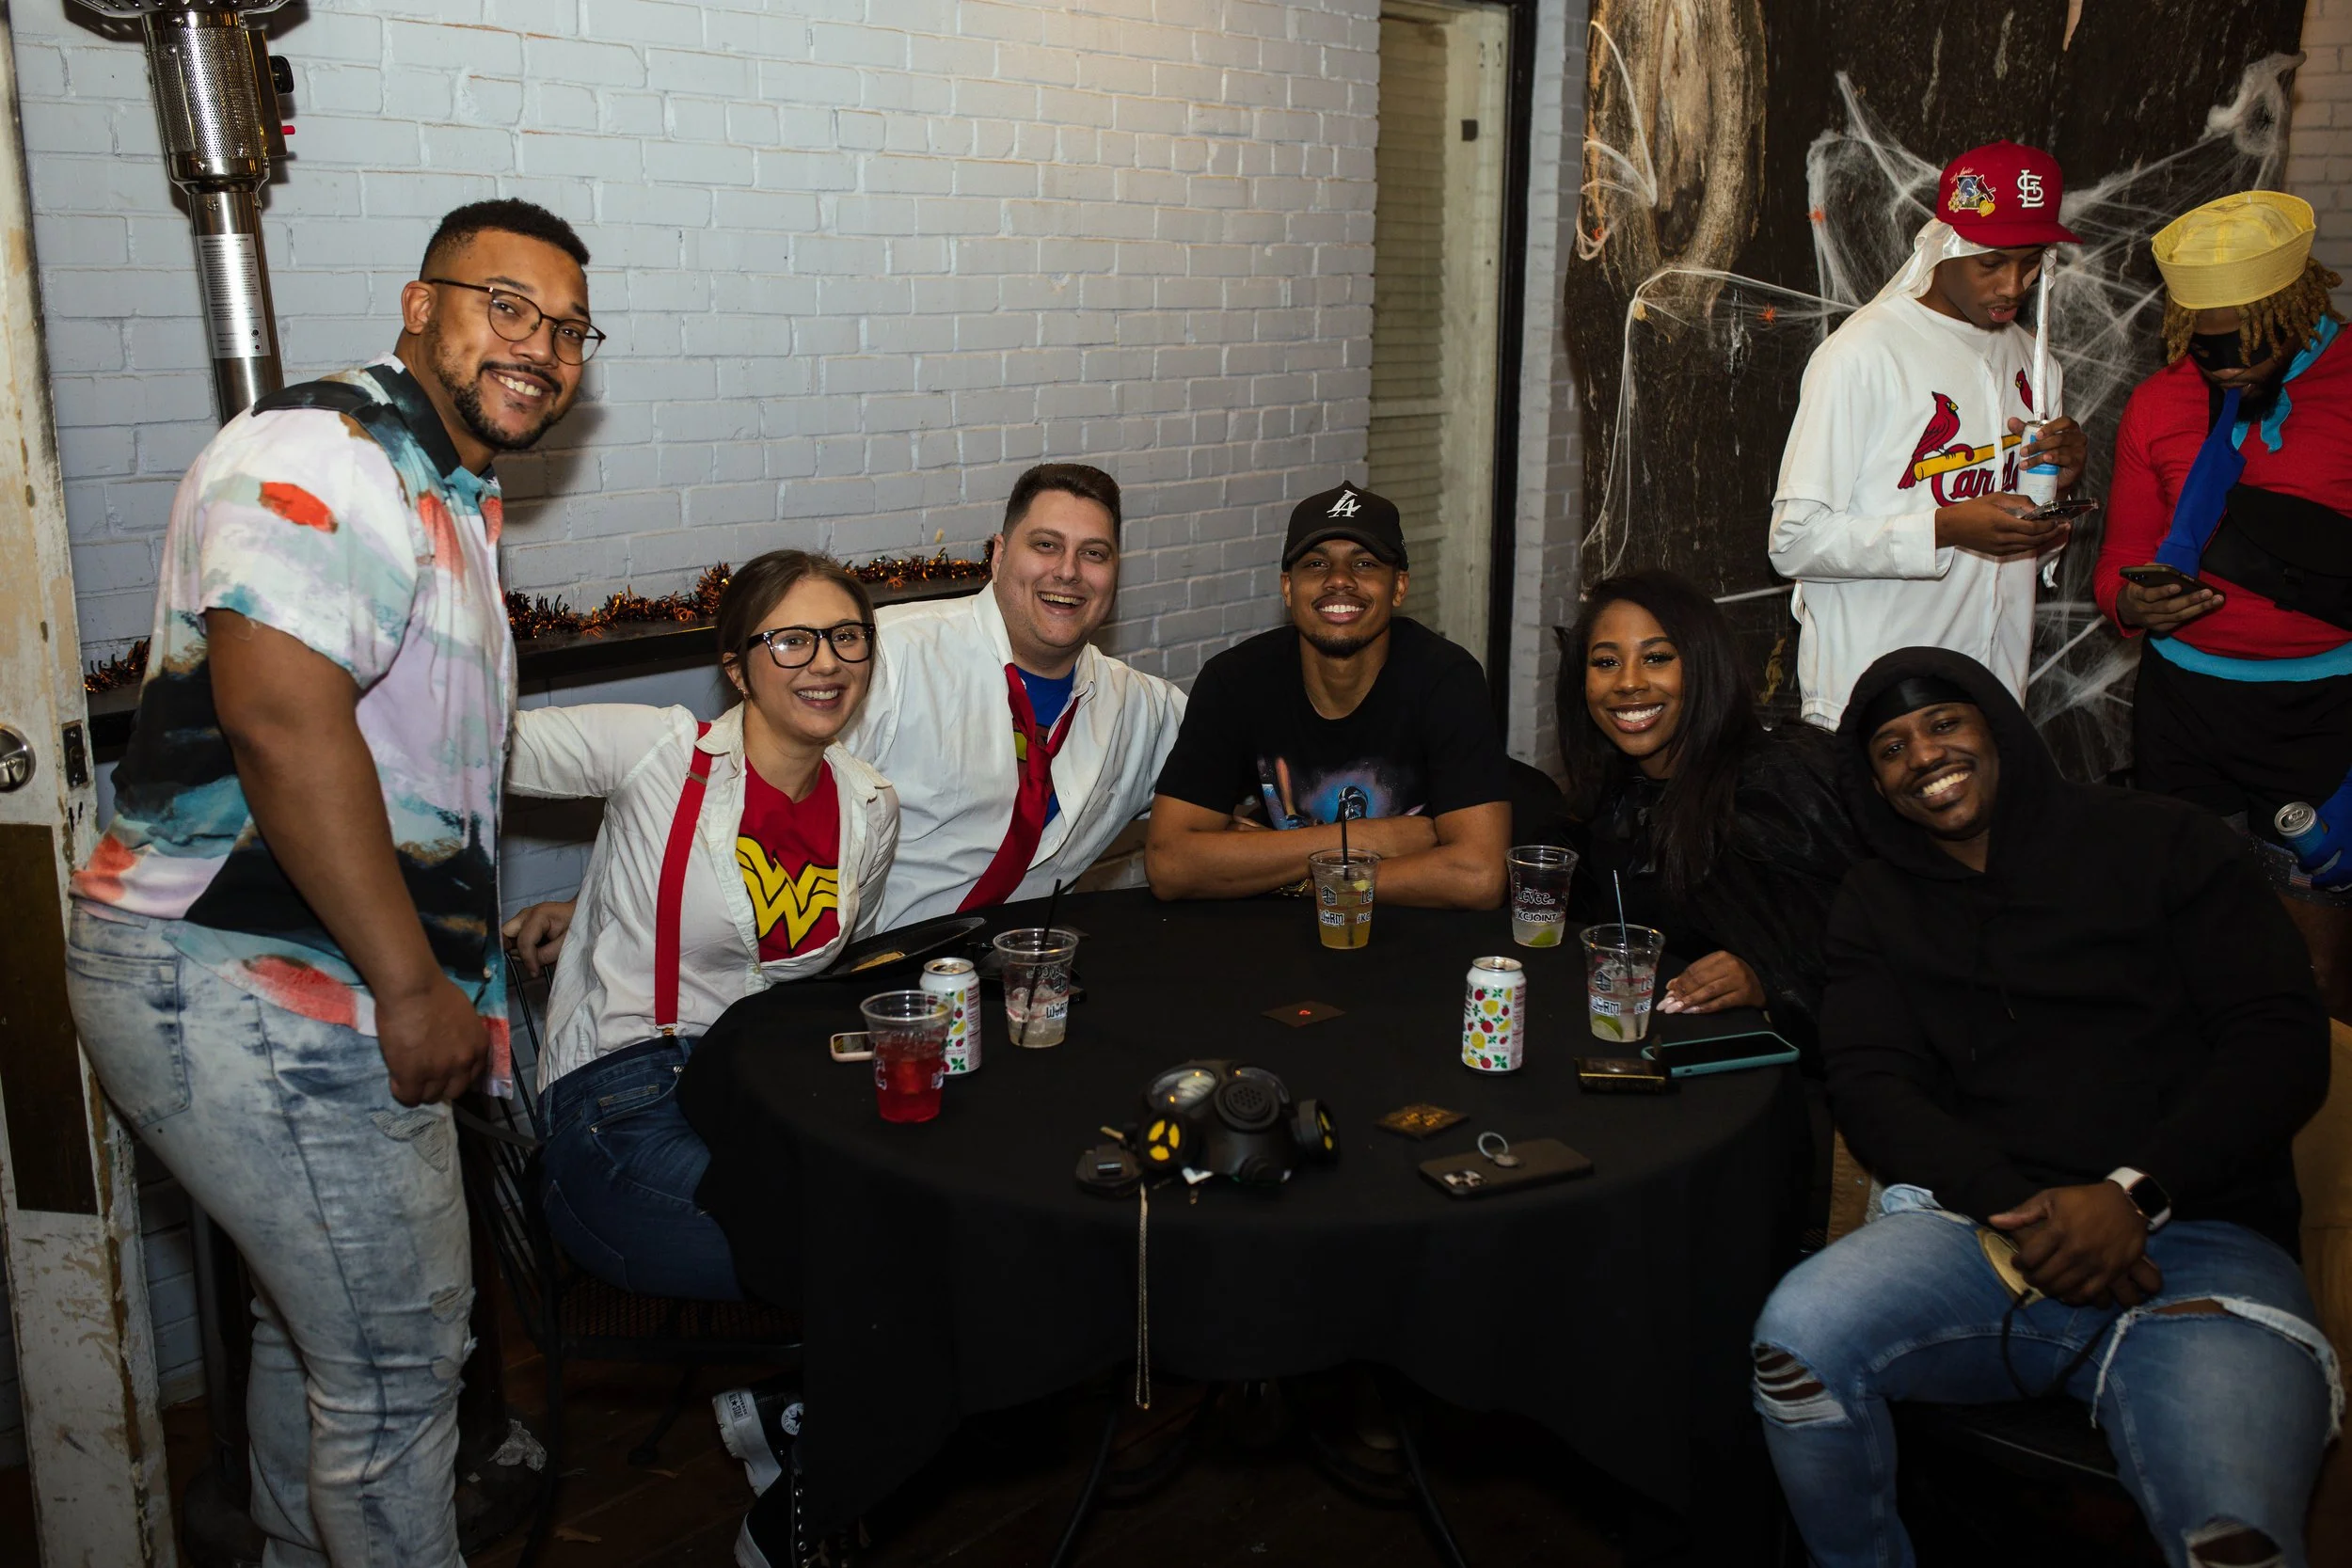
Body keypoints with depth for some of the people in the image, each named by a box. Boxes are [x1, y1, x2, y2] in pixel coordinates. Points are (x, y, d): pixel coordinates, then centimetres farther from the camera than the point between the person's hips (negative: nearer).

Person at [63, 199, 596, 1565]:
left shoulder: (449, 490, 18)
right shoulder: (329, 455, -16)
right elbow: (281, 720, -29)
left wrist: (456, 957, 23)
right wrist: (413, 989, -24)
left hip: (284, 989, 11)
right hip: (259, 1002, -11)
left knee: (316, 1323, 25)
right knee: (397, 1355, 1)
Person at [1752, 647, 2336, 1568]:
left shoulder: (2158, 842, 10)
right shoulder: (1879, 903, 17)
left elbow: (2283, 1040, 2)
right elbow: (1870, 1086, 6)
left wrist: (2135, 1194, -12)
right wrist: (2014, 1208, -13)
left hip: (2199, 1235, -2)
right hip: (1980, 1225, 3)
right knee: (1798, 1338, -29)